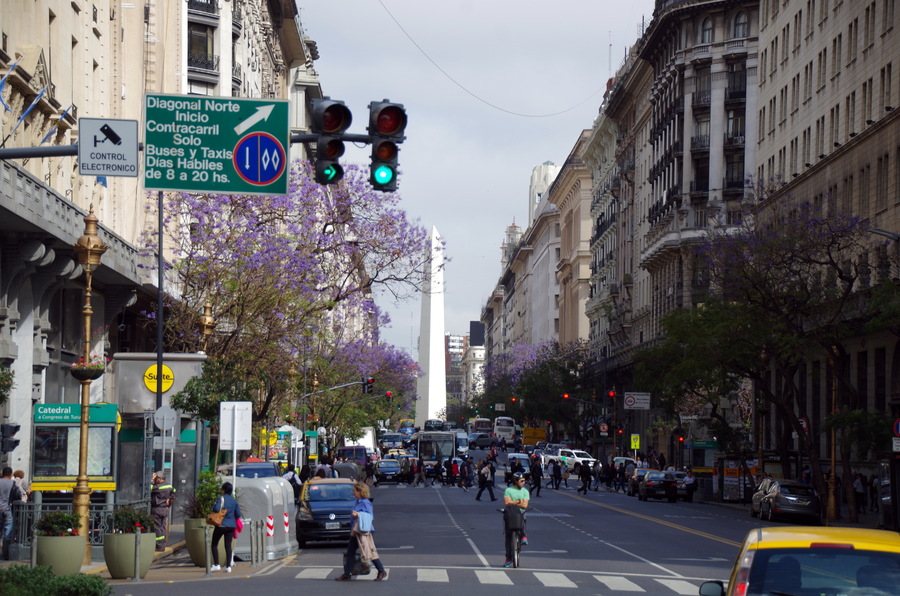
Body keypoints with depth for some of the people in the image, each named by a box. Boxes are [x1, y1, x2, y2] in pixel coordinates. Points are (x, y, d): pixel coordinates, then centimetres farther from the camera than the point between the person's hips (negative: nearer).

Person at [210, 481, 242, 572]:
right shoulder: (234, 500, 6)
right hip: (231, 526, 5)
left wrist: (214, 506, -1)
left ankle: (216, 565, -1)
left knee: (214, 544, 7)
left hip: (221, 525, -5)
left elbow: (216, 509, -22)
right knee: (228, 545, 7)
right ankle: (228, 566, 1)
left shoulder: (221, 499, -9)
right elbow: (238, 514, 7)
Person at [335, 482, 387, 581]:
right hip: (355, 531, 10)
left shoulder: (365, 503, -14)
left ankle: (382, 572, 3)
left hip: (363, 531, -10)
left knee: (369, 552, -6)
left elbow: (369, 516, -19)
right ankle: (347, 574, 12)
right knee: (350, 552, 7)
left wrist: (358, 514, -26)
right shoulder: (358, 502, 14)